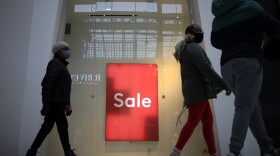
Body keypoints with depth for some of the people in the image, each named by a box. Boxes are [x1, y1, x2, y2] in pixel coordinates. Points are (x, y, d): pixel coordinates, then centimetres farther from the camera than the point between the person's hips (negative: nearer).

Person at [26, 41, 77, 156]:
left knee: (47, 127, 10)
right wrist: (46, 103, -23)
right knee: (62, 126, -3)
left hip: (58, 103, 9)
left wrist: (67, 104, 19)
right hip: (54, 103, -9)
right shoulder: (55, 63, -7)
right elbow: (46, 83, -18)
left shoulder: (61, 65, 23)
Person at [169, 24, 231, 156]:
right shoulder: (194, 47, -7)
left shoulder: (185, 48, 22)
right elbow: (206, 69, -15)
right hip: (197, 91, -10)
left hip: (195, 91, 10)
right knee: (193, 121, -10)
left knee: (208, 121, 9)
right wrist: (224, 85, -11)